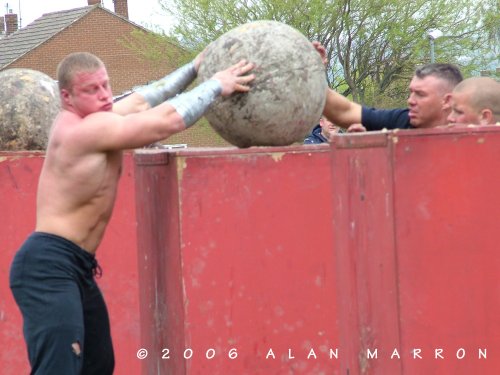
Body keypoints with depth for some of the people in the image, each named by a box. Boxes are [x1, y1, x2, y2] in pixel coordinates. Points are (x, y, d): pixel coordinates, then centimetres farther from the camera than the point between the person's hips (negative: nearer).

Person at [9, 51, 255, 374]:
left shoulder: (86, 120, 8)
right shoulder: (88, 129, -19)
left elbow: (140, 102, 22)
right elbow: (167, 121, -20)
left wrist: (193, 69, 21)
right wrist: (216, 85, -9)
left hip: (75, 267, 11)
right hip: (49, 266, -11)